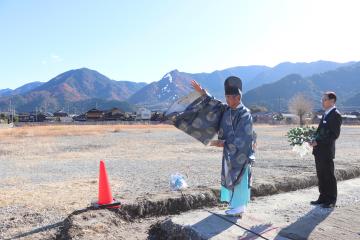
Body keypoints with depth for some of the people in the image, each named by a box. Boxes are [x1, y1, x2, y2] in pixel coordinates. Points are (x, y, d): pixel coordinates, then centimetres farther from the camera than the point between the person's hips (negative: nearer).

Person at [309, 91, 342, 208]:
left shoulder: (335, 115, -12)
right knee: (321, 176, 14)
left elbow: (334, 134, -18)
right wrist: (314, 140, 4)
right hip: (319, 151, 9)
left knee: (329, 176, 1)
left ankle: (331, 201, 12)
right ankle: (323, 198, 24)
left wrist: (318, 142, -20)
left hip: (326, 151, -9)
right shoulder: (325, 114, 16)